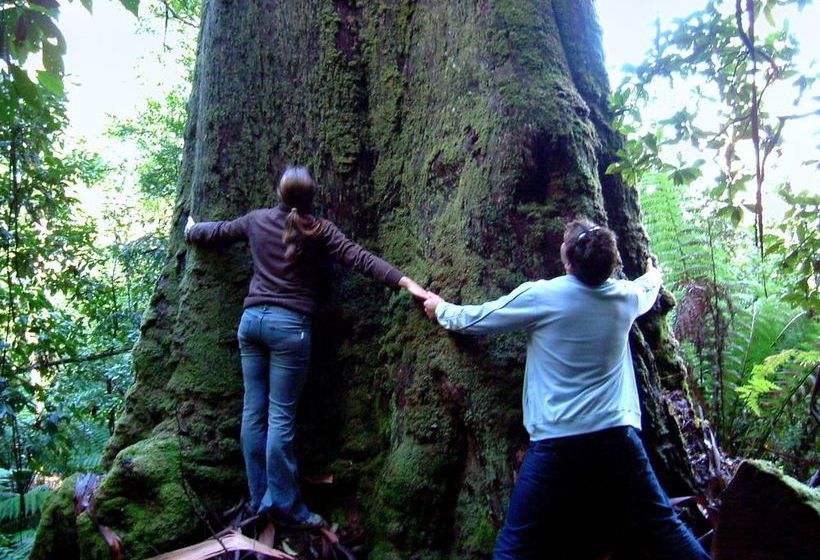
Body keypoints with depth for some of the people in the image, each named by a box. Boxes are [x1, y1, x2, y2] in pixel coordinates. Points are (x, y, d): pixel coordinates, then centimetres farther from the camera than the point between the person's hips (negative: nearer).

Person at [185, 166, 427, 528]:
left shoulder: (257, 220, 11)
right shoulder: (318, 230, -2)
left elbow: (214, 232, 25)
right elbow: (360, 259, -12)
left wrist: (191, 230, 47)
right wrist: (405, 282, -17)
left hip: (251, 319, 5)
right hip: (289, 325, -5)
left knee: (254, 411, 7)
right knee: (281, 416, -3)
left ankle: (260, 498, 15)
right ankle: (283, 502, 2)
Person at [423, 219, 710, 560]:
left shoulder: (540, 296, -9)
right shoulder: (626, 297, 4)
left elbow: (473, 320, 4)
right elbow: (649, 288, 30)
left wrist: (440, 309, 24)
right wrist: (654, 274, 55)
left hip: (557, 442, -4)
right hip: (618, 436, 4)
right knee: (663, 527, 16)